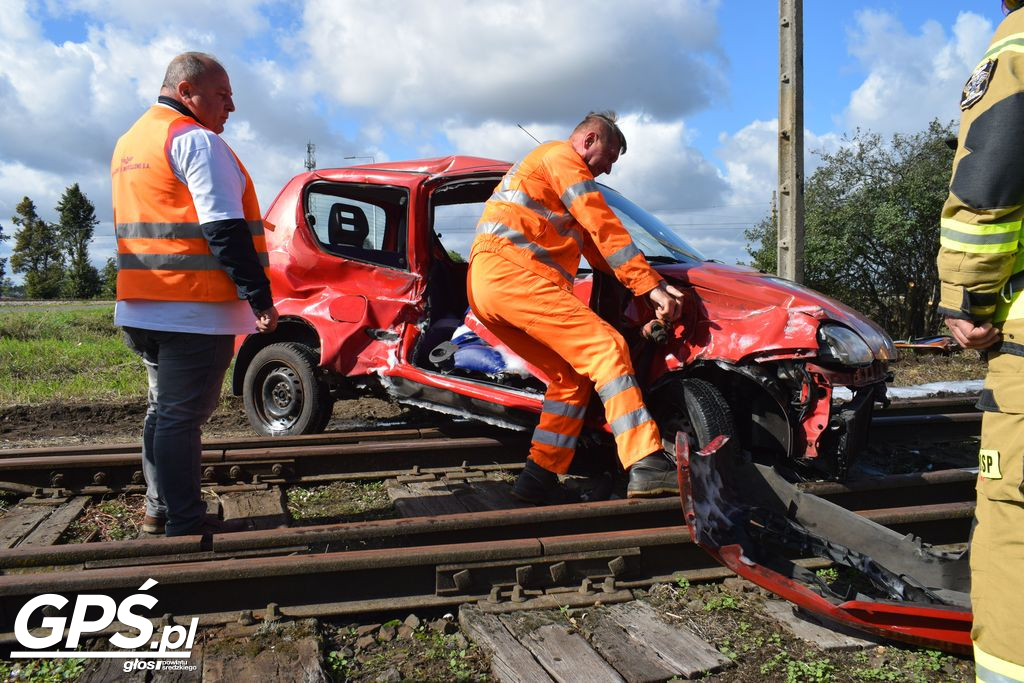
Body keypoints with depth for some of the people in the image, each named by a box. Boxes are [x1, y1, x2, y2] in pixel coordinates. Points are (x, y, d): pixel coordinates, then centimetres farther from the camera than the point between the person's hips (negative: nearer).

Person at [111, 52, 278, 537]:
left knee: (164, 410, 18)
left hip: (142, 310, 9)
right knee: (182, 416, -4)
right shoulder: (197, 140, -11)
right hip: (194, 311, -9)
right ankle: (185, 525, 4)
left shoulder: (129, 144, 20)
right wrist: (261, 297, -18)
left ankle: (159, 510, 28)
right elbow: (225, 229, -19)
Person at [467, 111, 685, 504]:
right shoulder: (562, 156, 5)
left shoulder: (547, 166, 36)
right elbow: (605, 229, -7)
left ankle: (539, 479, 7)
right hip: (509, 270, -10)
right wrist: (652, 287, -9)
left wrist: (651, 284, 17)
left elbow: (594, 247, 28)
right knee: (606, 347, -19)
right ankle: (647, 465, -30)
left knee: (573, 374, 9)